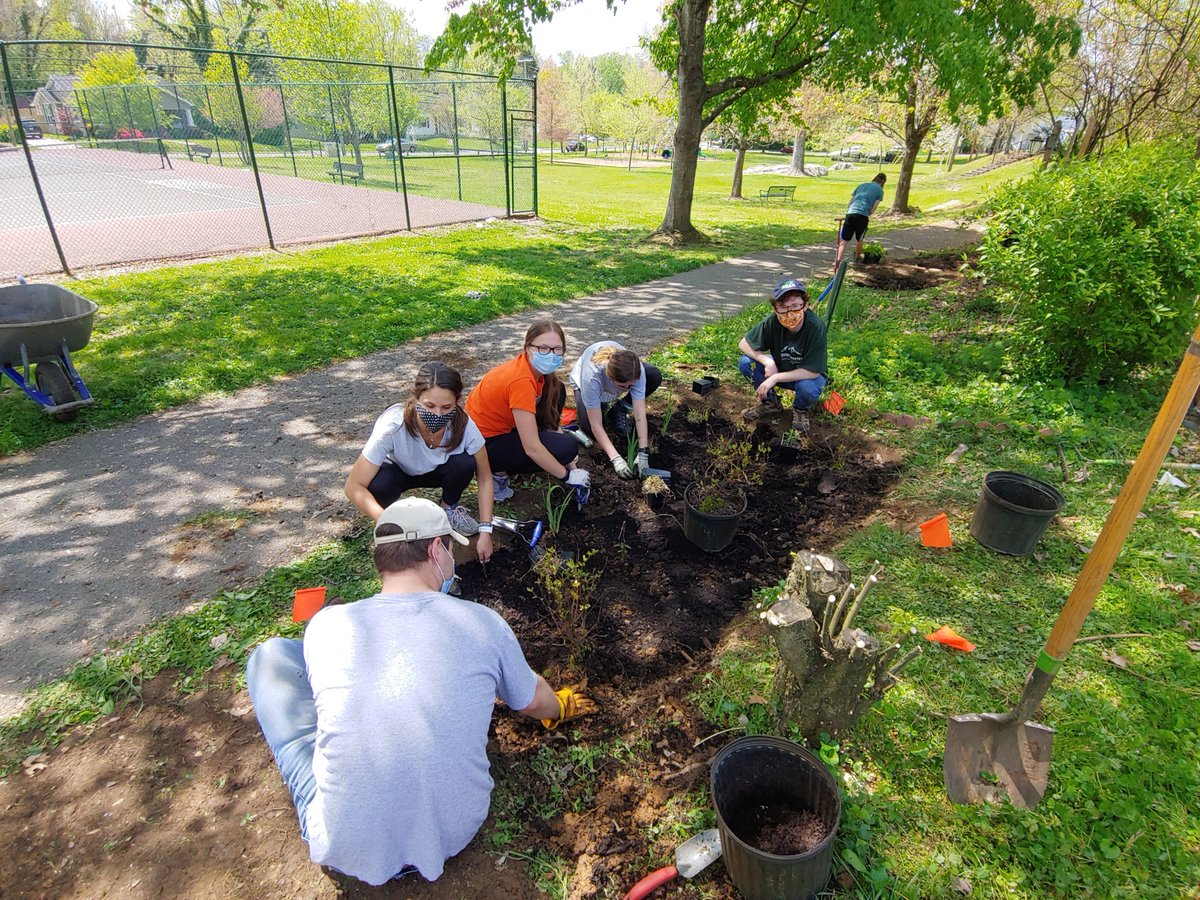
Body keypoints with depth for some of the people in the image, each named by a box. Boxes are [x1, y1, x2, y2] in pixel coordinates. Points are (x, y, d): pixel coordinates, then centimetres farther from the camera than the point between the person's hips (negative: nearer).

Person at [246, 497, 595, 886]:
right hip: (454, 835, 2)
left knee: (271, 654, 9)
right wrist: (561, 706, 32)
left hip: (344, 849, -1)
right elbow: (534, 702, 6)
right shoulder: (482, 623, -13)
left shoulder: (325, 626, -12)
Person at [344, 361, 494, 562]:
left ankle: (450, 507, 3)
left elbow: (484, 477, -17)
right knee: (378, 485, -35)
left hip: (437, 470, 2)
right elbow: (354, 486, -31)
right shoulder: (393, 426, -38)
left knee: (464, 463, -29)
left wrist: (485, 532, -22)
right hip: (397, 471, -2)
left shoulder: (462, 423, -32)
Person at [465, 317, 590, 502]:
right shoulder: (521, 381, -32)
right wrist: (568, 475, -18)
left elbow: (551, 420, 2)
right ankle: (499, 473, -3)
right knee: (566, 447, -19)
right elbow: (532, 448, -30)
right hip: (484, 443, -9)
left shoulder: (534, 367, -5)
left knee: (556, 391, 4)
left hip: (502, 425, 9)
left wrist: (569, 462, -4)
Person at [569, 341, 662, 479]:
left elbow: (640, 415, -34)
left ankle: (619, 408, -2)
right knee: (589, 429, -28)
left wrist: (643, 453, -40)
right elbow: (596, 425, -39)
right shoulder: (591, 376, -45)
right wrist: (615, 458, -43)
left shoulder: (636, 369, -38)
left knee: (655, 376, -24)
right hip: (583, 383, -2)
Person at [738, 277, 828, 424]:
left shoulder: (816, 326, -31)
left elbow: (812, 371, -29)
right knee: (745, 362, -19)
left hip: (809, 375, -3)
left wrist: (775, 378, -30)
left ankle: (800, 410, 2)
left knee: (808, 388, -38)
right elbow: (744, 343, -11)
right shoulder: (772, 321, -23)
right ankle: (771, 405, 4)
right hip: (780, 369, 3)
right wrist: (768, 362, -26)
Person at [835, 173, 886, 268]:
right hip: (863, 215, -3)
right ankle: (857, 258, 35)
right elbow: (873, 207, 4)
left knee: (844, 239, 1)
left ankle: (838, 259, -16)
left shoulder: (862, 185, 26)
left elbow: (850, 201, 21)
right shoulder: (879, 190, 13)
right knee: (859, 239, 18)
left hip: (850, 213, 3)